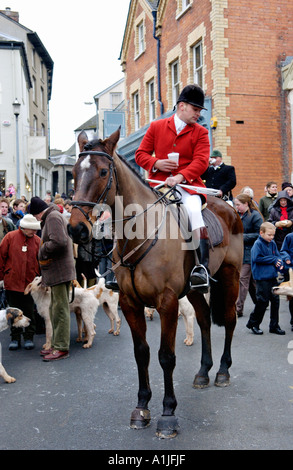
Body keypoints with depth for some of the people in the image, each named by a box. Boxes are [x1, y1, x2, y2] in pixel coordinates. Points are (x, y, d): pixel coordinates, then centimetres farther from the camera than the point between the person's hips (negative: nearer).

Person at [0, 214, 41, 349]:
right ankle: (15, 338, 19)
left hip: (30, 283, 1)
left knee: (30, 312, 5)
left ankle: (29, 338, 17)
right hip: (12, 282, 0)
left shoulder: (37, 240, 1)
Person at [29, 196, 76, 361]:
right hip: (56, 271, 11)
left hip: (59, 270, -11)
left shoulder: (53, 217, -11)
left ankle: (62, 348, -3)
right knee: (56, 309, 14)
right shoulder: (52, 216, 21)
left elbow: (59, 242, -25)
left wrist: (42, 252, -10)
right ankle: (57, 345, 22)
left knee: (61, 309, -7)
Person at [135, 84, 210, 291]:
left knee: (193, 210, -30)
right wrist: (156, 163, -9)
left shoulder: (200, 132, 10)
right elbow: (141, 154, 13)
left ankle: (202, 267, -33)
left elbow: (201, 161, -4)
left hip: (187, 184, -1)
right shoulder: (156, 127, 14)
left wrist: (180, 176, -22)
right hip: (159, 183, 2)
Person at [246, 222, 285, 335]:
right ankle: (253, 324, 14)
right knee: (263, 301, -3)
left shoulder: (272, 244, 10)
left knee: (275, 300, 9)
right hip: (262, 278, -7)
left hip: (272, 277, 7)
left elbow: (278, 256, 15)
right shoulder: (258, 244, -10)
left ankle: (274, 326, 20)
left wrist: (280, 264, -8)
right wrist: (273, 259, -13)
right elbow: (256, 258, -19)